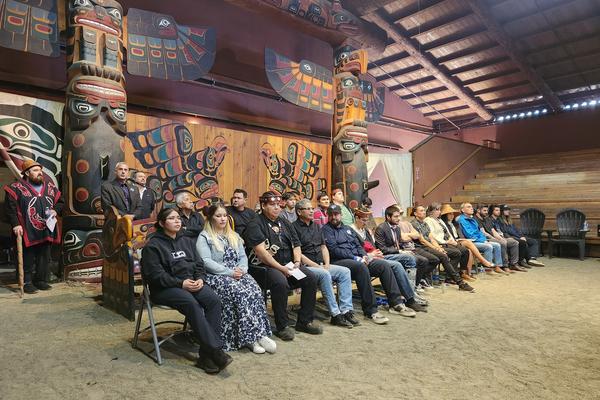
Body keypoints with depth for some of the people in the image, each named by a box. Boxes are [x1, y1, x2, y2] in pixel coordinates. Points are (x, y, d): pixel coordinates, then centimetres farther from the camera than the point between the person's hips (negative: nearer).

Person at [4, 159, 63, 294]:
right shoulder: (17, 188, -5)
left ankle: (42, 280, 25)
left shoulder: (50, 186, 11)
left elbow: (60, 202, 19)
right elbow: (10, 208, -8)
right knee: (28, 259, 3)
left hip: (47, 231, 5)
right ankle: (27, 282, 16)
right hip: (28, 233, -5)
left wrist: (55, 210, -2)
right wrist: (15, 224, -14)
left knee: (44, 258, 12)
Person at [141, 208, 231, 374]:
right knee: (191, 303, -35)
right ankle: (215, 350, -31)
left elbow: (198, 264, 15)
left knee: (213, 299, -24)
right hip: (165, 288, -5)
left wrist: (200, 279, -7)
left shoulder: (187, 241, 18)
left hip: (191, 283, 5)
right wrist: (180, 283, -19)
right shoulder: (152, 245, -1)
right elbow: (155, 274, -10)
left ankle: (206, 355, -24)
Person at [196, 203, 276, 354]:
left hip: (237, 273, 5)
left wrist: (241, 269, -8)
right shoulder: (204, 237, 2)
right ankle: (250, 337, -24)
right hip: (216, 276, -5)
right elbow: (206, 262, -11)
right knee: (239, 292, -31)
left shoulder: (234, 236, 21)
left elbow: (243, 257, 15)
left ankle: (259, 334, -25)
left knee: (255, 290, -25)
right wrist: (230, 272, -18)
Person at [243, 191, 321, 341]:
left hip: (289, 265, 7)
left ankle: (305, 321, 0)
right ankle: (282, 326, -17)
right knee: (280, 282, -34)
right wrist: (280, 268, -19)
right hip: (265, 267, -7)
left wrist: (297, 261, -2)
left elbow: (296, 245, 17)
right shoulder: (255, 225, -5)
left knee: (311, 278, -13)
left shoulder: (284, 223, 18)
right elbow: (261, 251, -16)